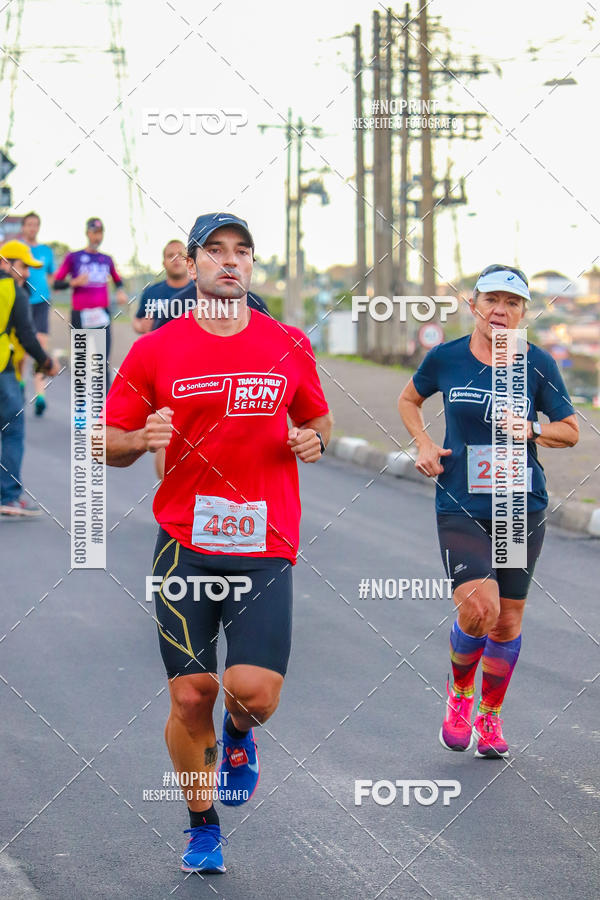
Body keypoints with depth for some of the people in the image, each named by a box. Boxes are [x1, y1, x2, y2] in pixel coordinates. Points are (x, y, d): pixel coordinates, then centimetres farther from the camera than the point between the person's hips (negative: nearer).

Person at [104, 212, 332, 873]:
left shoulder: (289, 347, 6)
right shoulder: (154, 352, 2)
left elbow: (317, 419, 21)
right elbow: (110, 445, 6)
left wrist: (313, 441, -2)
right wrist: (141, 439, -17)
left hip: (264, 547, 0)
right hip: (183, 544, 0)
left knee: (254, 691, -13)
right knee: (190, 696, 1)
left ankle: (239, 734, 25)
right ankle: (202, 827, 22)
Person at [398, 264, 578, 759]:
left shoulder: (538, 364, 0)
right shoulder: (445, 359, 0)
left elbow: (570, 431, 7)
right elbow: (408, 400, 19)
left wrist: (530, 430, -12)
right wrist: (424, 445, 3)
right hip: (460, 509, -2)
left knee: (508, 620, 7)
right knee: (479, 607, -19)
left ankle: (490, 717, 27)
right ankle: (459, 692, 10)